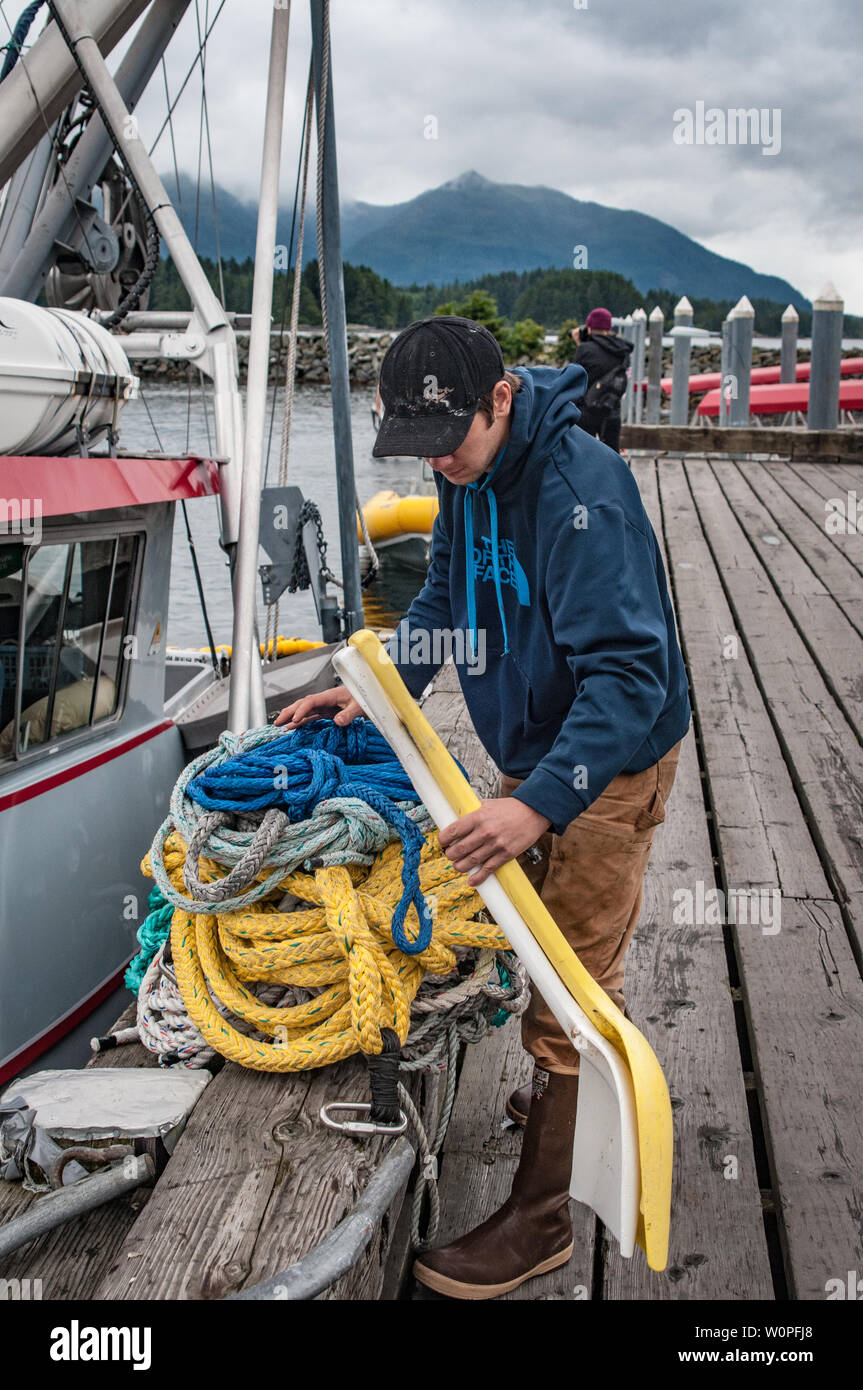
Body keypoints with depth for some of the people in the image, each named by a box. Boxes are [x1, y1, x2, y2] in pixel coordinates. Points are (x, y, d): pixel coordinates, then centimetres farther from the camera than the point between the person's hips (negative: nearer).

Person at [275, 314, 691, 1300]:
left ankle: (539, 1220, 12)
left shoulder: (579, 490, -31)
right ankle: (573, 1097, 48)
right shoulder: (475, 468, -1)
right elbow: (446, 591, 13)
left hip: (609, 760, -9)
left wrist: (541, 803, -44)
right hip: (536, 750, 9)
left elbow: (629, 673, -36)